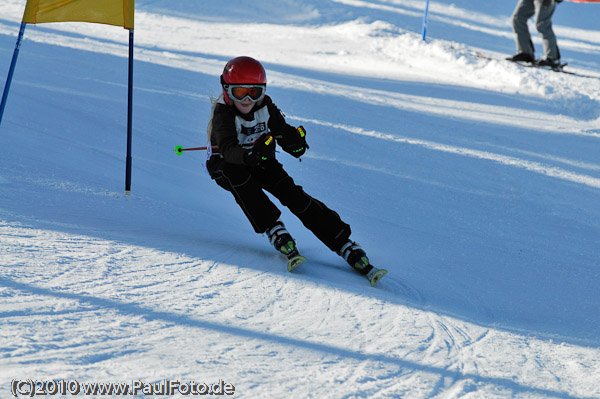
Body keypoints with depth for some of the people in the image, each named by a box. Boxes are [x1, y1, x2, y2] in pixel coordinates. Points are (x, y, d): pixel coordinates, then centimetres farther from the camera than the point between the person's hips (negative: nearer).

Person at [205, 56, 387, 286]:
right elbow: (228, 149, -41)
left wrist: (295, 141, -38)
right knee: (238, 175, -38)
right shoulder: (223, 113, -25)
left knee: (291, 193, -20)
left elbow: (285, 133, -14)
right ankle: (275, 232, -32)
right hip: (227, 168, -3)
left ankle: (347, 248, -23)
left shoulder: (265, 107, -12)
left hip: (260, 163, 3)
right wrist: (249, 156, -61)